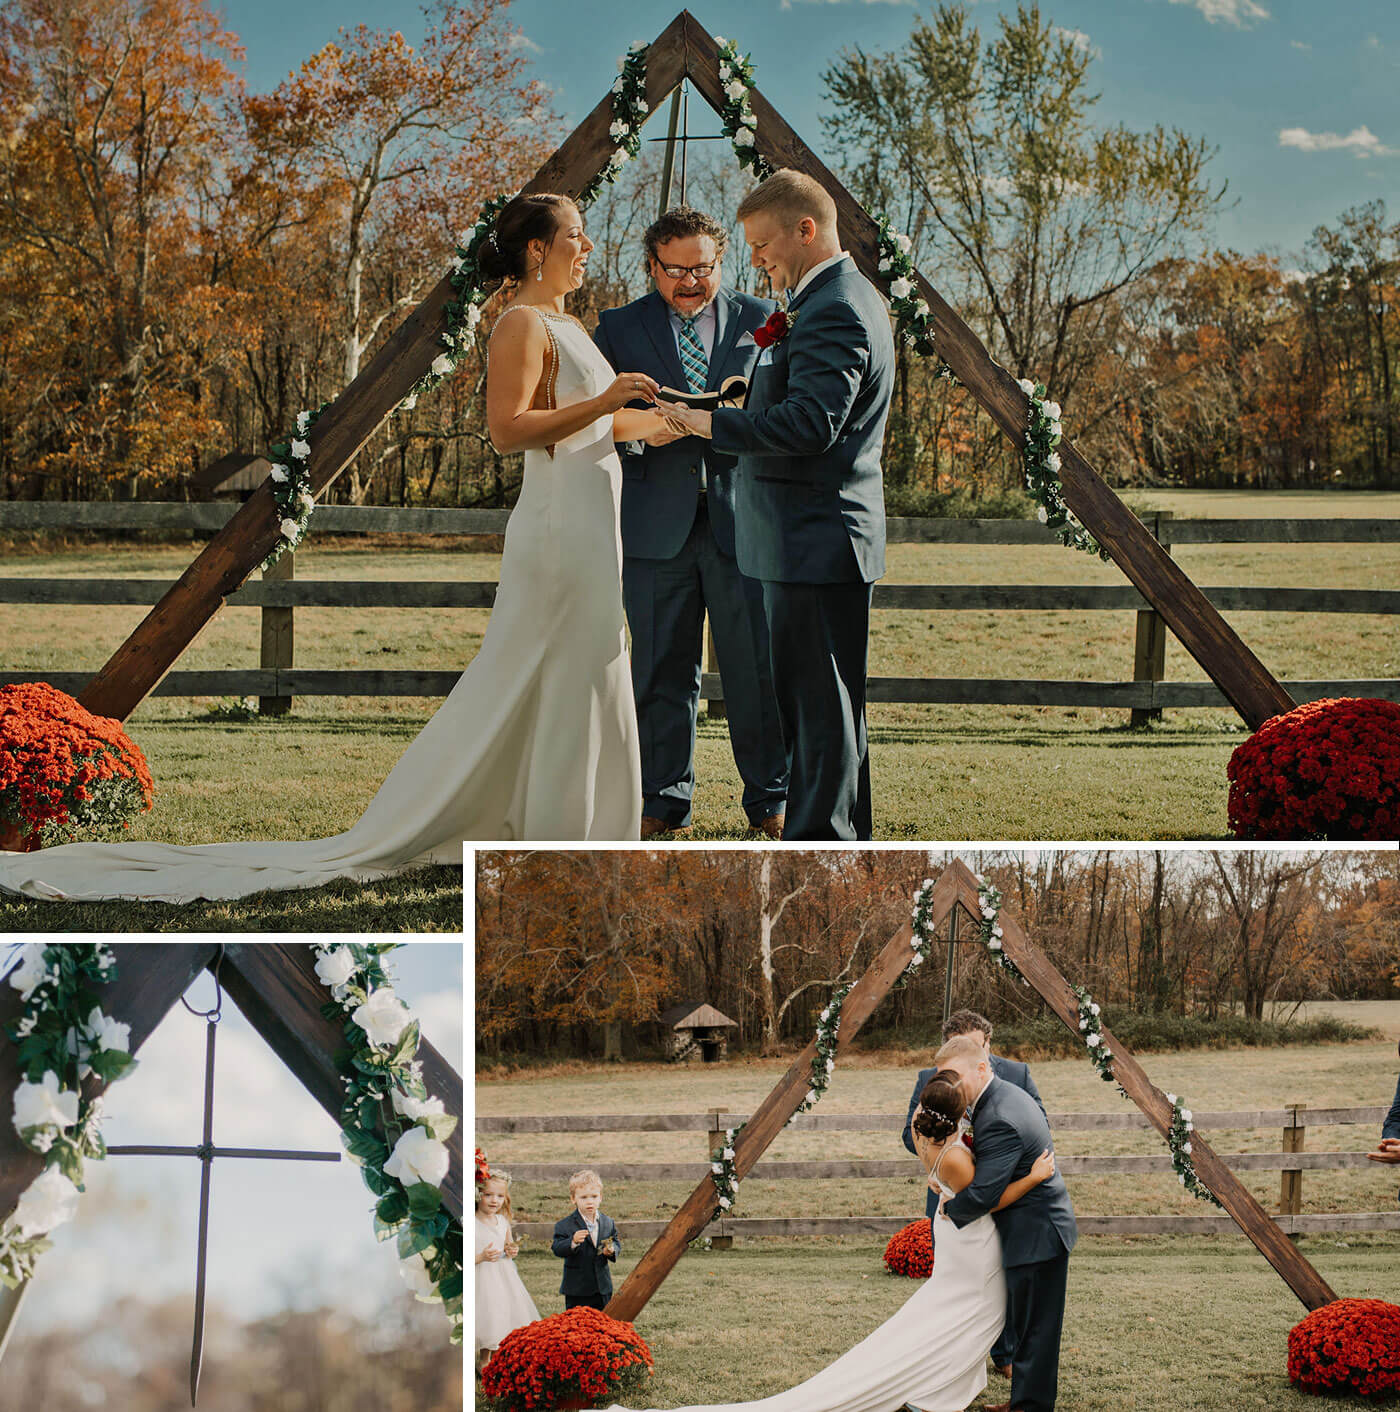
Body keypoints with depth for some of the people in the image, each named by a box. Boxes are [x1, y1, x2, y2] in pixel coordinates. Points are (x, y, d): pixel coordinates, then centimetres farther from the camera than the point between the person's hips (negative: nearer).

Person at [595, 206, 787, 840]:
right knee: (662, 669, 4)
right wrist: (641, 435, -15)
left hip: (743, 519, 0)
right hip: (657, 525, 0)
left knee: (758, 667, -1)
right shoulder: (619, 328, 9)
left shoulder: (760, 320, 10)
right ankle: (664, 801, 14)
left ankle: (770, 799, 9)